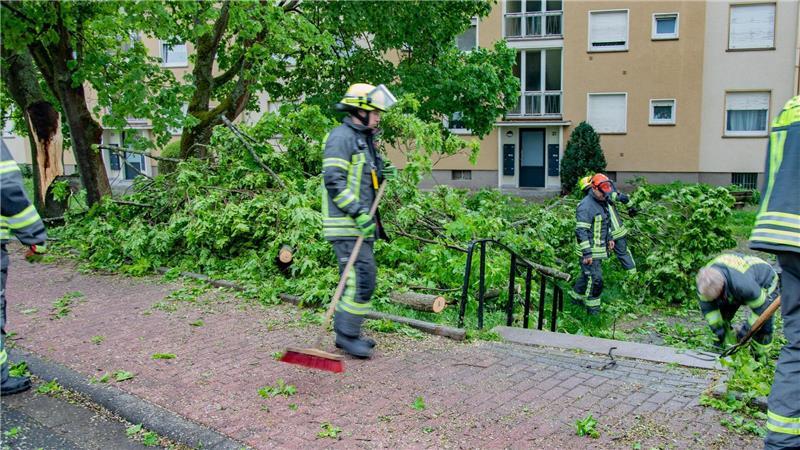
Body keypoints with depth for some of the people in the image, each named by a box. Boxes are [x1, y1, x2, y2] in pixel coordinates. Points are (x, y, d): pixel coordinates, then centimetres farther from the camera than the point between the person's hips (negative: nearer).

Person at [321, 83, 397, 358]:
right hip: (345, 224, -10)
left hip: (361, 223, 10)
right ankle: (347, 334, -4)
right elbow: (334, 181, -19)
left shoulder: (364, 139, 20)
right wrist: (358, 212, -24)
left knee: (353, 279, 13)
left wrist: (382, 173, 12)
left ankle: (346, 334, 22)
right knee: (362, 277, -13)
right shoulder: (342, 136, -11)